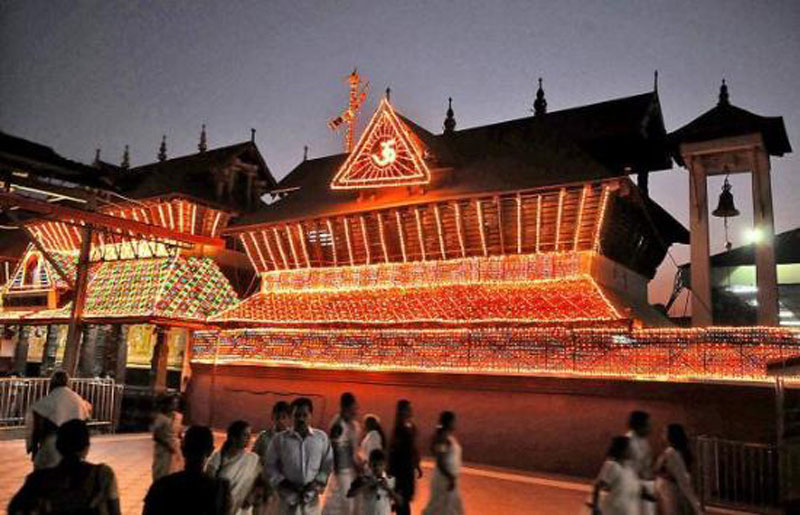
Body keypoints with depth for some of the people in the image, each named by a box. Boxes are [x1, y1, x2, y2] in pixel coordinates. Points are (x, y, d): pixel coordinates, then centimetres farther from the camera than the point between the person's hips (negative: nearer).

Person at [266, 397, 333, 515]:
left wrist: (319, 482, -6)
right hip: (289, 496, -1)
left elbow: (328, 464, 7)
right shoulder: (279, 439, -1)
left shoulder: (321, 437, 2)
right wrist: (282, 483, -9)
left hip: (312, 496, 1)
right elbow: (271, 466, 2)